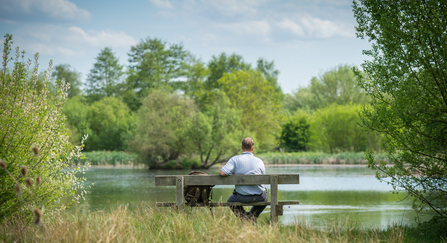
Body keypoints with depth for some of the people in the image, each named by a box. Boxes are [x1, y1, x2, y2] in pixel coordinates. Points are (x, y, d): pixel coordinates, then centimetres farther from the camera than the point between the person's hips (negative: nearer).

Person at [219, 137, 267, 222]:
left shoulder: (235, 159, -10)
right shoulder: (259, 161, 0)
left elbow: (222, 173, -20)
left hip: (242, 197, -2)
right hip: (259, 197, 2)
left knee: (230, 201, 32)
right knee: (265, 198, 38)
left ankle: (244, 217, 7)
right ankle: (252, 217, 16)